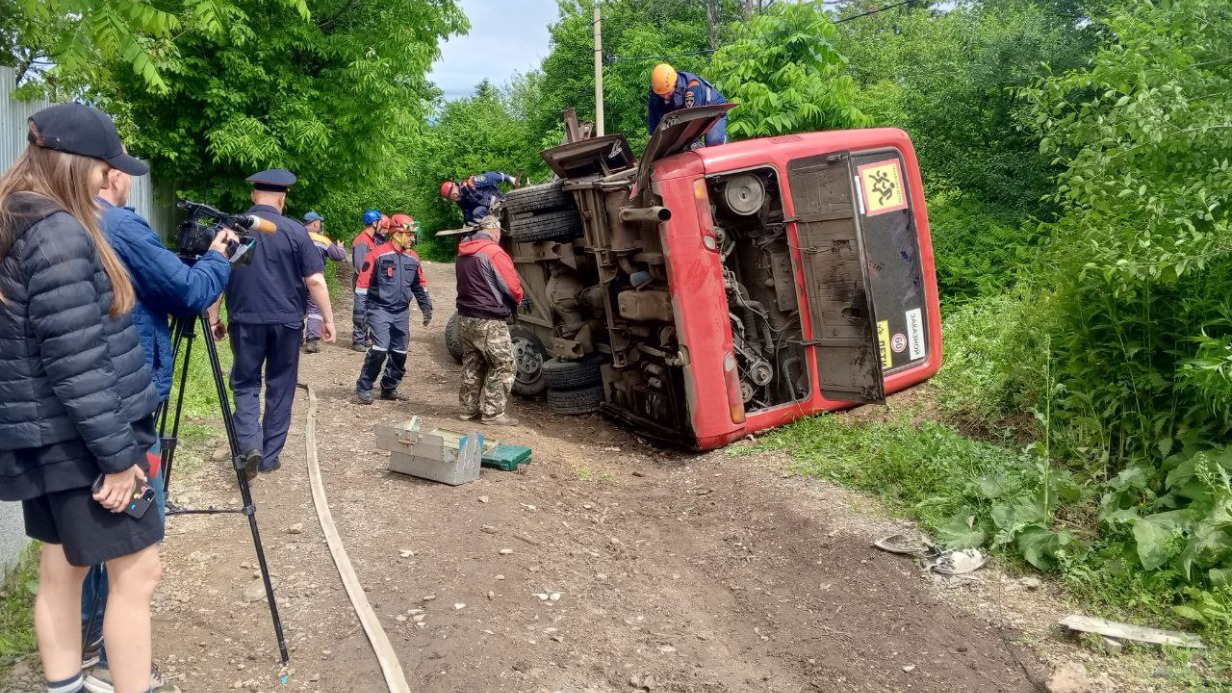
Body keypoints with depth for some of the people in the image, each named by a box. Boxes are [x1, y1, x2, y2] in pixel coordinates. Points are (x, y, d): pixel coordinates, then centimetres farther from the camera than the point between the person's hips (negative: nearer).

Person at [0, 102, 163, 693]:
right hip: (79, 438, -9)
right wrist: (116, 452, -19)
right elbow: (77, 362, -23)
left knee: (61, 569, 16)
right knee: (136, 571, -1)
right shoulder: (59, 233, -19)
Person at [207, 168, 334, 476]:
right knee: (280, 388, 10)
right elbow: (315, 280, -8)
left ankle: (249, 444, -9)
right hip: (287, 321, -1)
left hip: (245, 320, 1)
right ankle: (270, 456, 16)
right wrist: (328, 319, 0)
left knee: (246, 384, 12)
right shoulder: (295, 231, -4)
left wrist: (213, 318, 13)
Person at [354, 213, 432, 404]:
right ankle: (363, 387, -3)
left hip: (402, 311, 6)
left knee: (399, 352, 8)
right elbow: (363, 282, -8)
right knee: (380, 349, -16)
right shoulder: (378, 254, -9)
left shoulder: (413, 258, 8)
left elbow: (420, 286, 18)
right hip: (380, 309, -6)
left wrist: (427, 309, 18)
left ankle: (389, 388, 23)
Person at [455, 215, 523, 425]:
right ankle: (492, 412, 1)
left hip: (465, 317, 9)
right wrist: (516, 302, 8)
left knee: (472, 365, 16)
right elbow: (513, 288, -13)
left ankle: (469, 409, 21)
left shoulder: (463, 253, 11)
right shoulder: (494, 253, -15)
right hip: (488, 321, -8)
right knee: (503, 366, 0)